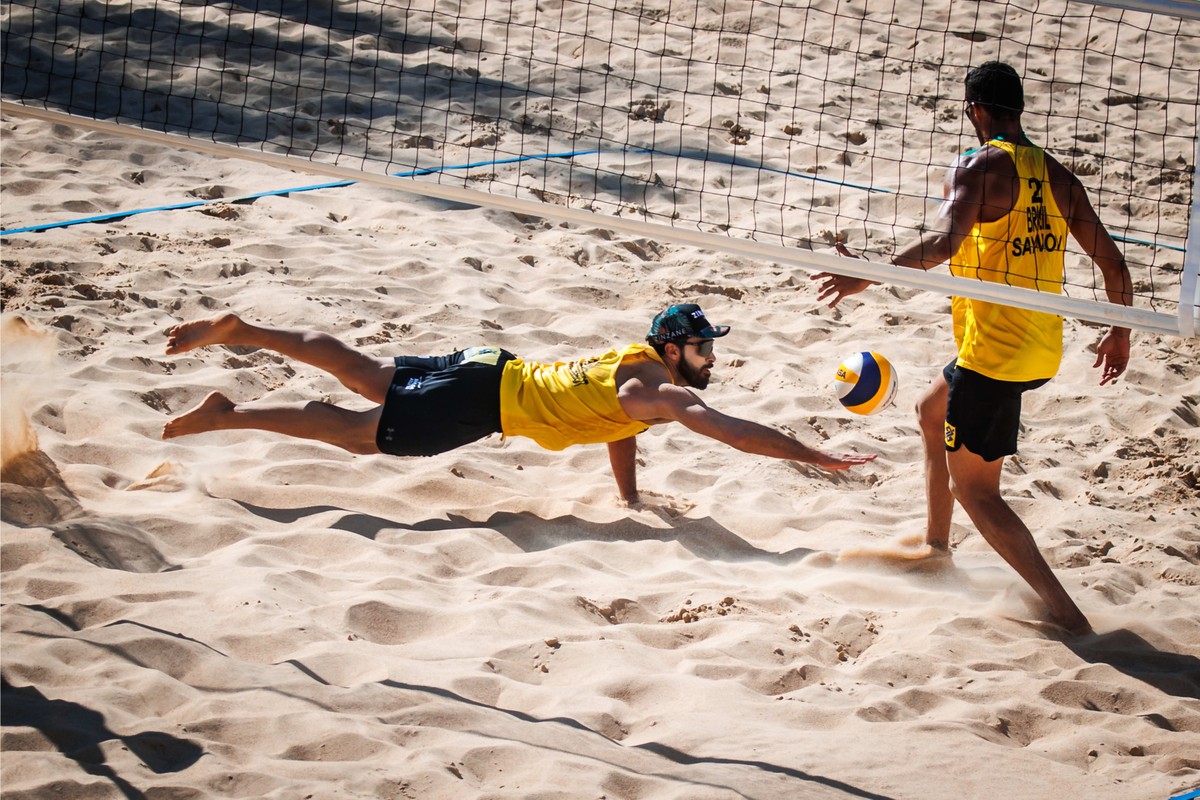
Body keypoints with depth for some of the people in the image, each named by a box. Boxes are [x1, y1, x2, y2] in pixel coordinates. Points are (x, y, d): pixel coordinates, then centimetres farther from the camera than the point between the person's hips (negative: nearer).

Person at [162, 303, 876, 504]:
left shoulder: (638, 361, 6)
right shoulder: (657, 392, -21)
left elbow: (620, 433, 23)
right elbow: (735, 431, -30)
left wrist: (632, 499, 19)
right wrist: (820, 459, -31)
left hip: (489, 370, 9)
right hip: (485, 398, -9)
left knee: (363, 375, 18)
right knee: (353, 430, -4)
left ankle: (238, 331, 24)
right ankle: (226, 415, -3)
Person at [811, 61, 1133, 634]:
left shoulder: (978, 167, -13)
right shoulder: (1057, 177, 8)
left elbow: (942, 242, -30)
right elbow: (1112, 262, 11)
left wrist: (867, 276, -26)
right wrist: (1119, 334, 25)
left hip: (994, 351, -8)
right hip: (1043, 348, 8)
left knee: (972, 487, 0)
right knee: (932, 410, 31)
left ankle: (1066, 614, -9)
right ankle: (935, 547, 40)